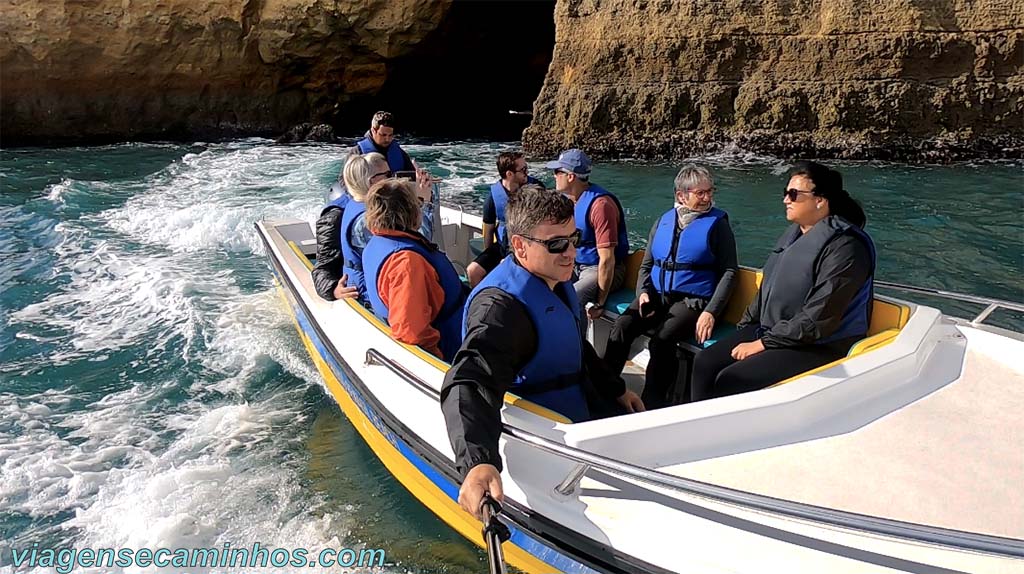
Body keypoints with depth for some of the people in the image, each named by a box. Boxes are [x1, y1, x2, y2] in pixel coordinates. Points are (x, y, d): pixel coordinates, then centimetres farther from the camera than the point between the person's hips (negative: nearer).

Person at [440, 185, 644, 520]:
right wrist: (478, 463, -62)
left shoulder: (553, 280, 2)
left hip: (585, 410, 10)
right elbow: (470, 384, -46)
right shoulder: (500, 305, -31)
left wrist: (617, 391, 25)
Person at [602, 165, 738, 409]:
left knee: (662, 339, -31)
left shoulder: (718, 223, 4)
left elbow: (728, 273, 0)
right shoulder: (663, 222, 15)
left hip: (692, 299, -4)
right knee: (621, 327, -24)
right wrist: (643, 292, -2)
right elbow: (646, 265, 19)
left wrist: (711, 312, -13)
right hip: (657, 295, 4)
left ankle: (652, 402, -19)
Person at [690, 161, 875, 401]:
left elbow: (819, 318, -24)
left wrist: (763, 344, -19)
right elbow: (768, 288, 19)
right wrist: (744, 328, 11)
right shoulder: (795, 234, 10)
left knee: (728, 381, -22)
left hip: (818, 347, -9)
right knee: (705, 362, -5)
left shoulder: (844, 246, -19)